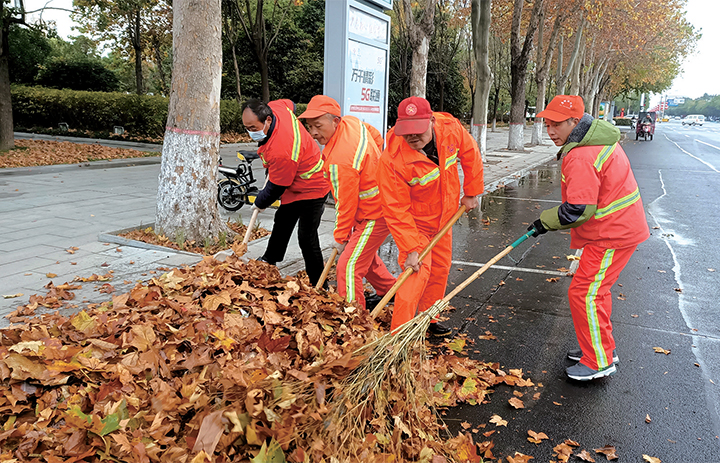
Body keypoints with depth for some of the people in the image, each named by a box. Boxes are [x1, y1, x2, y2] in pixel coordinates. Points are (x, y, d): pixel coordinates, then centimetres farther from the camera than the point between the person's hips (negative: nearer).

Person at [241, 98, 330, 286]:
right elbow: (290, 104, 12)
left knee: (307, 238, -9)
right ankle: (269, 261, 47)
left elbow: (276, 187, -25)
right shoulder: (276, 107, -14)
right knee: (281, 224, 26)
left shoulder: (281, 151, -39)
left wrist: (260, 203, -5)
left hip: (311, 188, -10)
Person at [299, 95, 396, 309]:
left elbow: (346, 203, -24)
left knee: (349, 266, -11)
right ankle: (388, 289, 46)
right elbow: (376, 136, 17)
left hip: (373, 215, -11)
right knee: (365, 252, 28)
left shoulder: (340, 160, -32)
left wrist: (340, 236, -12)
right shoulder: (352, 122, -3)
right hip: (379, 202, 11)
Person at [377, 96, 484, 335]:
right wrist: (410, 249, -28)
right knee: (418, 272, -16)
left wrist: (471, 193, 5)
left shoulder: (451, 128, -22)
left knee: (440, 269, 15)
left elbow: (471, 155, 0)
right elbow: (396, 210, -28)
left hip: (444, 216, 6)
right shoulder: (392, 159, -34)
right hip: (414, 220, -6)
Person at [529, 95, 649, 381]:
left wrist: (545, 222, -13)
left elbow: (578, 211, -27)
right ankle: (602, 348, 34)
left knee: (584, 294, -6)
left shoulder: (581, 158, -26)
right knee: (596, 290, 20)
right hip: (621, 226, 11)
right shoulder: (598, 140, 9)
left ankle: (599, 362, 5)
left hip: (612, 235, -11)